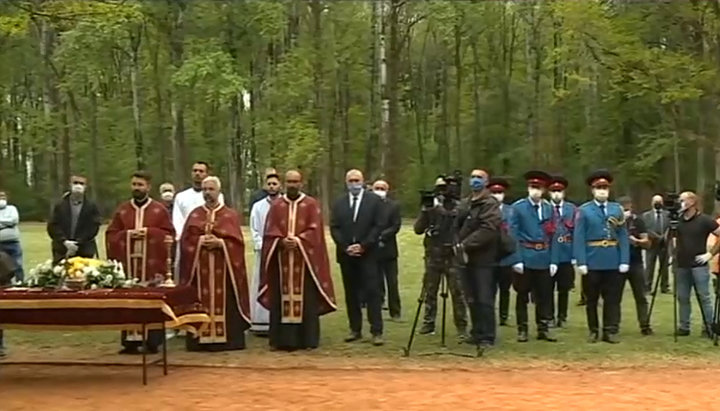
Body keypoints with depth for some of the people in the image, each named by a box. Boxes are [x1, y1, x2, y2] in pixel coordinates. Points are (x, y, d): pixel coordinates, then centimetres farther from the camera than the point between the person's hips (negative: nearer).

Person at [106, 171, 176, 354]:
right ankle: (130, 340, 5)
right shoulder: (122, 210, 10)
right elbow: (111, 235, 8)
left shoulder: (159, 210, 4)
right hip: (128, 263, 2)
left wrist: (148, 232, -11)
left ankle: (152, 341, 5)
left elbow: (169, 234, 0)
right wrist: (127, 234, -10)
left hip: (152, 264, -2)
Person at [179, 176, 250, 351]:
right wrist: (200, 241, -12)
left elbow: (236, 241, -1)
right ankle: (201, 338, 3)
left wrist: (219, 242, -16)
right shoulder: (194, 215, 12)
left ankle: (225, 338, 1)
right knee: (201, 304, -1)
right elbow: (186, 240, 5)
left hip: (223, 268, -2)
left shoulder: (230, 215, 6)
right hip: (200, 268, 2)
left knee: (224, 303, -3)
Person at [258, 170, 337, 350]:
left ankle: (307, 339, 3)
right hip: (281, 259, 2)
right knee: (281, 299, 1)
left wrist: (298, 240, -17)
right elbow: (270, 232, 4)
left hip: (305, 258, -2)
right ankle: (282, 339, 4)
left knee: (306, 299, -1)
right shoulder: (276, 206, 10)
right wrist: (282, 241, -15)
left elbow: (315, 230, -4)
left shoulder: (312, 205, 5)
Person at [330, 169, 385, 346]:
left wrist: (363, 246, -11)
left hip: (367, 254, -3)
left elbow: (378, 226, -3)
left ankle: (376, 332, -6)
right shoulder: (339, 203, 11)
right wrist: (345, 247, -7)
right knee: (351, 294, 6)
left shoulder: (374, 200, 3)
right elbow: (334, 228, 6)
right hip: (346, 254, 3)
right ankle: (355, 329, 12)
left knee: (372, 292, -6)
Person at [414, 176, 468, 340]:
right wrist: (425, 212, -12)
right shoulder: (430, 207, 8)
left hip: (453, 255, -3)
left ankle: (461, 327, -2)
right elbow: (418, 229, 1)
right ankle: (428, 323, 19)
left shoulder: (459, 207, 1)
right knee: (430, 291, 8)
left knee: (457, 292, -6)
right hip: (433, 255, 3)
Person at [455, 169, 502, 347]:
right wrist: (458, 245, -6)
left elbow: (487, 231, -18)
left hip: (483, 260, -7)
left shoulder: (491, 205, -7)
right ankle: (476, 333, 21)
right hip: (466, 258, 7)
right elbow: (457, 227, 13)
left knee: (484, 300, -6)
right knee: (472, 299, 12)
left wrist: (465, 245, -20)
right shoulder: (464, 204, 16)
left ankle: (487, 337, 1)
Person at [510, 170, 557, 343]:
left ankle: (543, 328, 16)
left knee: (544, 295, 7)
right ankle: (522, 329, 14)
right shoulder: (518, 207, -4)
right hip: (525, 257, -3)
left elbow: (552, 235, 8)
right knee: (522, 295, 5)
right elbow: (513, 235, -7)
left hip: (543, 259, 3)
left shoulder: (549, 208, 8)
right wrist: (516, 259, -14)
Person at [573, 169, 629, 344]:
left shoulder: (617, 209, 8)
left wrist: (624, 261, -5)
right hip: (592, 263, -2)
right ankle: (593, 331, 18)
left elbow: (623, 237, 4)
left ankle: (610, 331, 10)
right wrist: (581, 262, -13)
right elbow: (579, 238, -6)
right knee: (591, 299, 7)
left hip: (613, 263, 2)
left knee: (613, 298, 4)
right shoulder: (583, 211, 0)